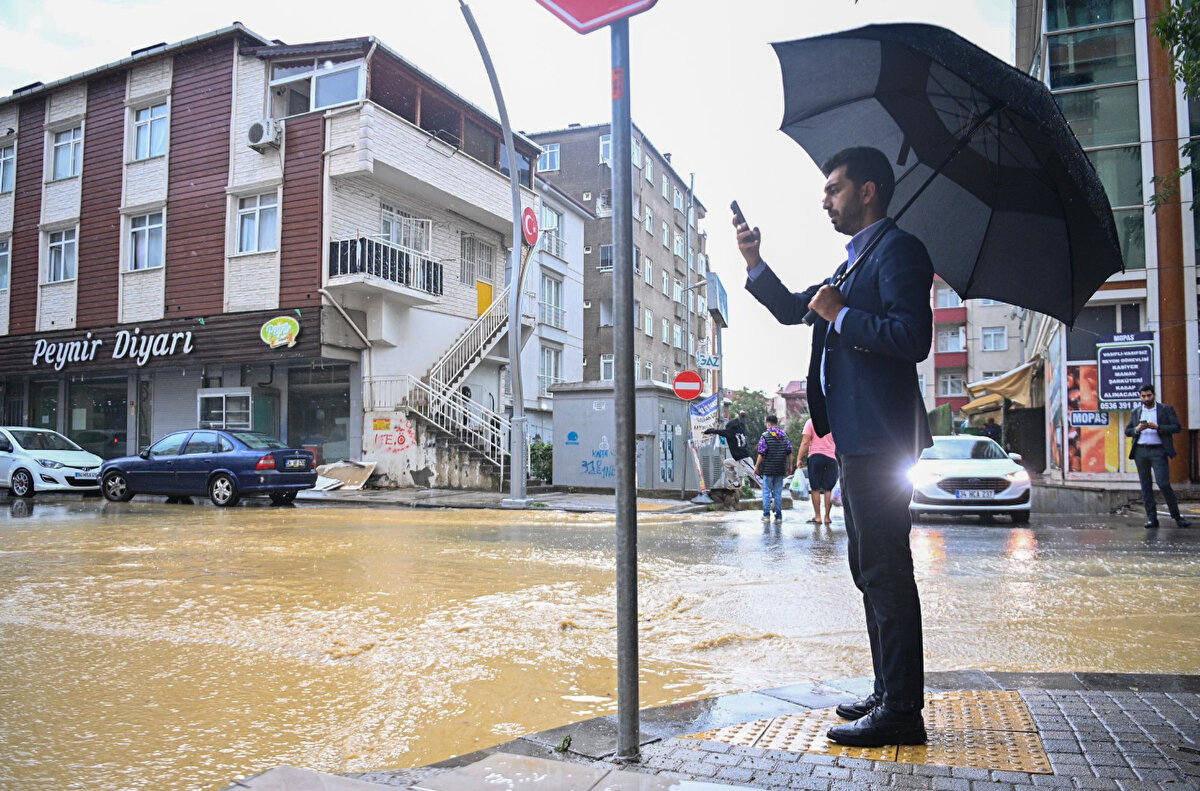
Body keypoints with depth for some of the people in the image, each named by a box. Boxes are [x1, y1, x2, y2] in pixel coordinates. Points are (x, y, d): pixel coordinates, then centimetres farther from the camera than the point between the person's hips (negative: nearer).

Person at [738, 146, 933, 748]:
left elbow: (913, 338, -21)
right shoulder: (854, 261, 22)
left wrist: (841, 316, -12)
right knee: (871, 568, 15)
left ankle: (902, 713, 3)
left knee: (885, 571, -6)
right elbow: (792, 309, 27)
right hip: (857, 437, 11)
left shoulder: (897, 249, -8)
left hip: (879, 438, -10)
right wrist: (755, 264, 12)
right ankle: (890, 694, 26)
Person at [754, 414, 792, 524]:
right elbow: (789, 452, 6)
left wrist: (757, 466, -2)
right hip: (781, 469, 4)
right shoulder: (784, 436, 7)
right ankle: (779, 515, 8)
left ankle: (766, 514, 1)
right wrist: (789, 465, 15)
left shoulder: (765, 436, -7)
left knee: (766, 491, 4)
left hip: (768, 469, -4)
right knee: (778, 492, 9)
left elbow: (761, 454, -10)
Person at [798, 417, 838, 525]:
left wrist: (799, 459, -3)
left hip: (815, 456, -2)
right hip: (831, 457, 2)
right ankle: (827, 517, 6)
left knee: (815, 488, 3)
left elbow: (805, 442, -7)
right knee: (829, 489, 5)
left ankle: (817, 516, 1)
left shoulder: (810, 422, -1)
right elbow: (838, 443, 9)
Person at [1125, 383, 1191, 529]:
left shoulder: (1166, 409, 5)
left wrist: (1157, 427, -15)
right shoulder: (1135, 412, 14)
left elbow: (1176, 428, -2)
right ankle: (1151, 518, 7)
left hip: (1158, 451, -3)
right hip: (1140, 452, 3)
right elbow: (1127, 431, 14)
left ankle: (1177, 516, 4)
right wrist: (1137, 429, -7)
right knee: (1146, 486, 3)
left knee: (1164, 484, -11)